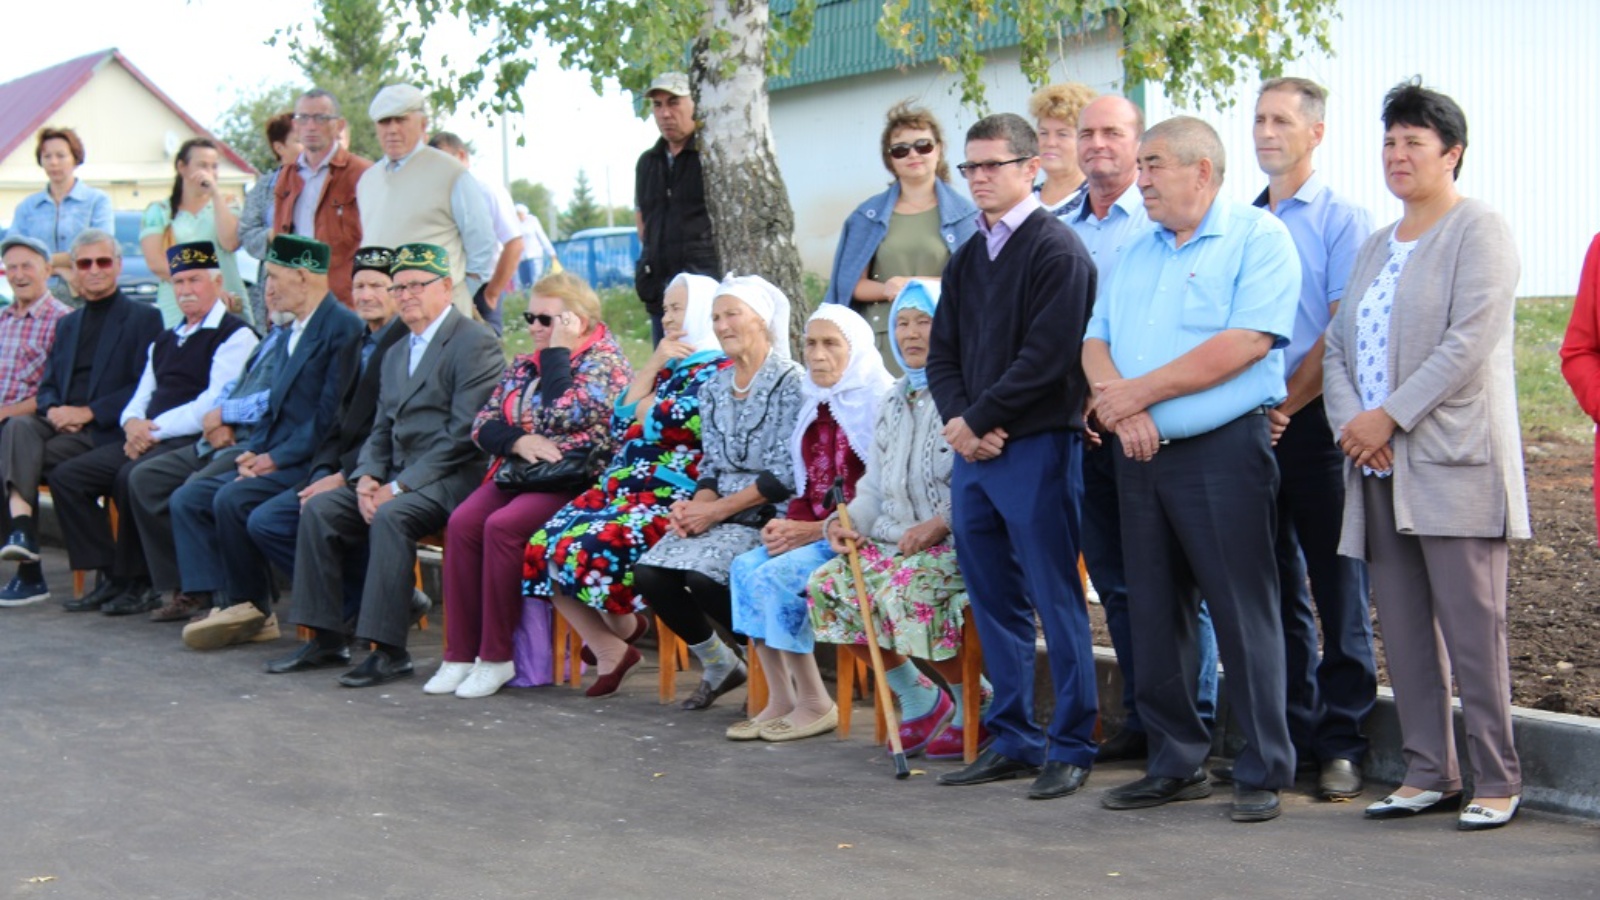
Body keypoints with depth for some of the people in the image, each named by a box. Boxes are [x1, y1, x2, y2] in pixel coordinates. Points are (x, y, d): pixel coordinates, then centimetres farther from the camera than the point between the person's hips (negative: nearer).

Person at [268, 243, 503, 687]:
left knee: (391, 516, -33)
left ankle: (388, 650, -28)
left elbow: (464, 433, -16)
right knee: (320, 508, -8)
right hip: (400, 480, 9)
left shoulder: (475, 343, -8)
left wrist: (399, 487, -18)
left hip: (452, 480, -8)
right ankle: (326, 638, -3)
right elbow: (381, 430, 19)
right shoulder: (396, 355, 21)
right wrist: (367, 478, -3)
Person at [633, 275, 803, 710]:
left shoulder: (791, 382, -7)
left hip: (769, 516, -7)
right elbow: (711, 467, 15)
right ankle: (718, 665, 7)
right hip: (719, 514, 7)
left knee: (701, 574, -29)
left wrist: (717, 510, -16)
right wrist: (695, 507, -7)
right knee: (649, 573, -15)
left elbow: (785, 475, -14)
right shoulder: (715, 389, 15)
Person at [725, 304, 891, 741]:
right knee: (745, 566, -15)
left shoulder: (880, 406, -9)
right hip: (811, 530, 8)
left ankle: (815, 705, -12)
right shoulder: (815, 406, 15)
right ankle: (780, 701, -12)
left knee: (775, 576, -25)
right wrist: (788, 524, -2)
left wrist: (813, 530, -18)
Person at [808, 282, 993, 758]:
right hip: (895, 539, 8)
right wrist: (844, 522, 0)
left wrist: (940, 524, -24)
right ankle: (919, 700, 2)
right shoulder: (894, 402, 18)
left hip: (960, 541, -8)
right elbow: (875, 490, 19)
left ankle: (977, 702, -8)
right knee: (827, 585, -13)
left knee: (906, 589, -34)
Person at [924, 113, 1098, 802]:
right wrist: (957, 422, -3)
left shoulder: (1056, 250, -8)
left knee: (1056, 602, -2)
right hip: (972, 449, 8)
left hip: (1038, 447, -8)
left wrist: (977, 421, -12)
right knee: (994, 603, 12)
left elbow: (1046, 357, -16)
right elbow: (942, 353, 15)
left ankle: (1071, 748, 5)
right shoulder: (966, 259, 17)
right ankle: (1011, 740, 20)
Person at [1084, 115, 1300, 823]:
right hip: (1141, 452, 7)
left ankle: (1264, 773, 4)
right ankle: (1176, 765, 19)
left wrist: (1137, 391, -13)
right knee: (1154, 614, 9)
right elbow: (1095, 342, 13)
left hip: (1223, 450, -7)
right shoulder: (1137, 253, 18)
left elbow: (1247, 342, -17)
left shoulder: (1257, 237, -4)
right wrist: (1117, 402, -10)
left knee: (1243, 615, -4)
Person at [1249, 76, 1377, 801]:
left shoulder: (1342, 219, -1)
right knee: (1275, 587, 9)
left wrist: (1287, 405, -12)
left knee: (1337, 590, -1)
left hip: (1314, 423, -5)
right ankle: (1289, 734, 17)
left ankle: (1341, 741, 5)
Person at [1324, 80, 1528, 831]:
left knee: (1472, 628, -6)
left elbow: (1468, 343, -14)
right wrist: (1350, 421, -3)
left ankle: (1497, 782, 2)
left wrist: (1389, 417, -15)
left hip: (1452, 463, -7)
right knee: (1403, 629, 7)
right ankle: (1427, 772, 15)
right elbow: (1337, 346, 15)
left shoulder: (1479, 233, -2)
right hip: (1380, 468, 7)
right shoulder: (1375, 247, 21)